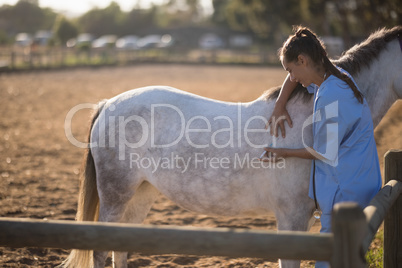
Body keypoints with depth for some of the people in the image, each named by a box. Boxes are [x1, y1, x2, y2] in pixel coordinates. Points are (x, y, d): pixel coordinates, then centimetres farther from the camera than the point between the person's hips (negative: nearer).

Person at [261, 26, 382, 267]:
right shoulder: (338, 78, 7)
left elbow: (327, 154, -15)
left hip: (345, 190, -10)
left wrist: (286, 153, -3)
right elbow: (294, 79, 26)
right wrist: (280, 106, 10)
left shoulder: (331, 97, -22)